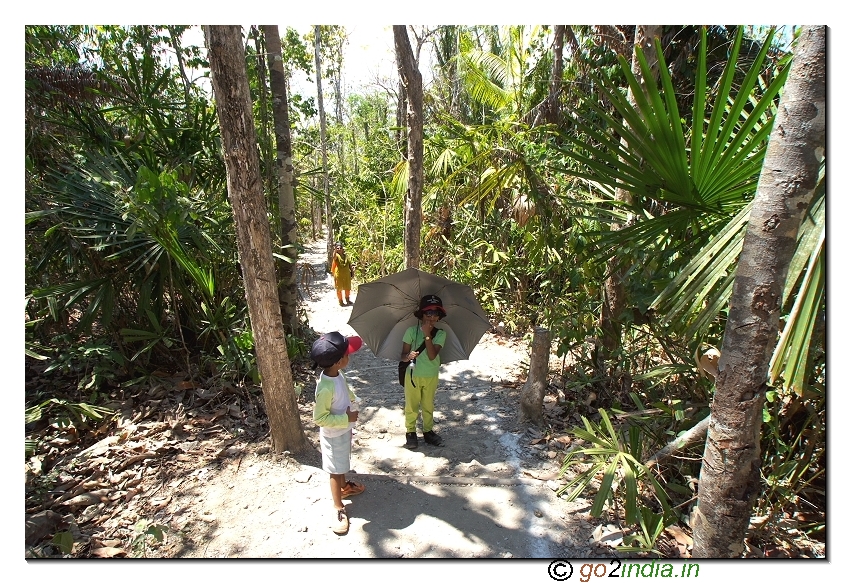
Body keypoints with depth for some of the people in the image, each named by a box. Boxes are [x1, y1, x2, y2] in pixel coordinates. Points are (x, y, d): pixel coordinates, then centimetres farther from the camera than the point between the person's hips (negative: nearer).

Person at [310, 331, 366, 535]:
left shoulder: (337, 374, -10)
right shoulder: (326, 387, -37)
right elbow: (320, 418, -29)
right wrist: (346, 418, -26)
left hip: (344, 429, 8)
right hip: (333, 435, -8)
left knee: (342, 465, 30)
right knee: (336, 471, 9)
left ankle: (344, 487, 53)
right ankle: (339, 509, 25)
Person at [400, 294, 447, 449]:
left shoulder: (440, 334, -10)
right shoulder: (411, 331, -13)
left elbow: (432, 355, -23)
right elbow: (403, 355, -13)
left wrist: (427, 335, -28)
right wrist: (408, 356, -36)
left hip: (431, 376, 1)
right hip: (413, 375, -1)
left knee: (428, 406, 17)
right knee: (411, 406, 12)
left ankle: (428, 431, 36)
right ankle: (410, 432, 30)